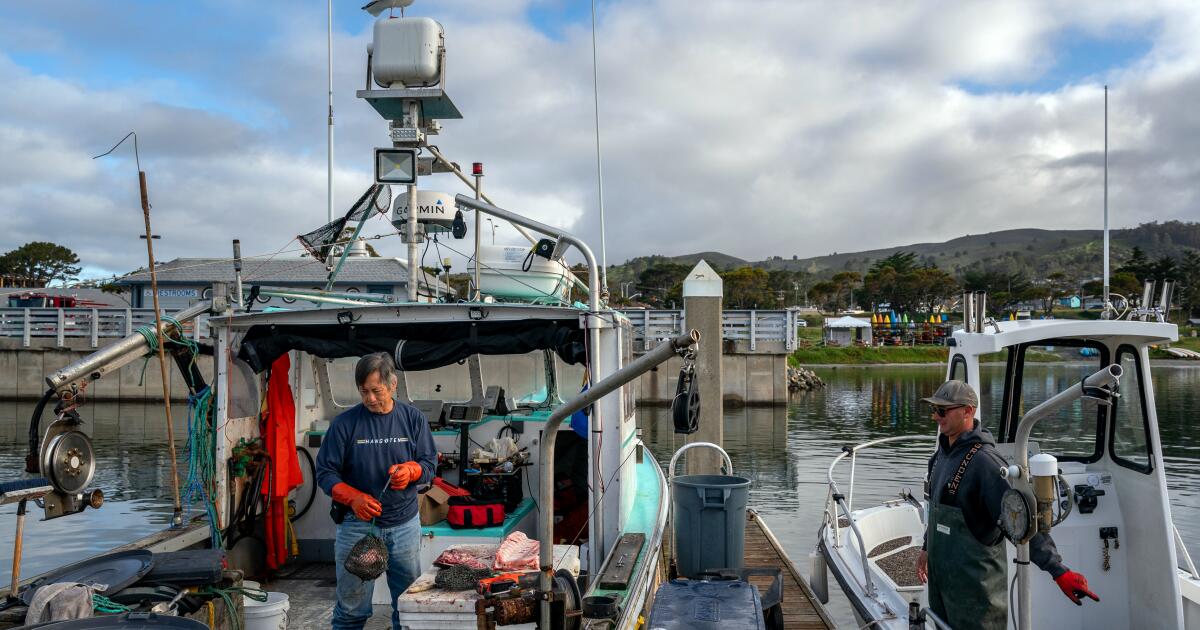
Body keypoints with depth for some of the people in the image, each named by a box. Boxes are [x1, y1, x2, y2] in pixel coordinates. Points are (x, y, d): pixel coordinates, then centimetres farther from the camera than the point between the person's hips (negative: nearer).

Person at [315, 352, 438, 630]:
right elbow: (325, 472, -3)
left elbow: (430, 463, 6)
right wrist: (353, 498, -20)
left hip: (404, 524, 2)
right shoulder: (344, 424, -4)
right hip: (357, 524, -2)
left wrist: (410, 470, -17)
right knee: (352, 606, 3)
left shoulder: (413, 419, 3)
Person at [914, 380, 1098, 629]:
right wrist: (927, 548, 26)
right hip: (940, 575, 8)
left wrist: (1059, 571, -32)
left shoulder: (983, 461, -23)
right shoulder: (944, 452, 5)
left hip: (974, 581, -8)